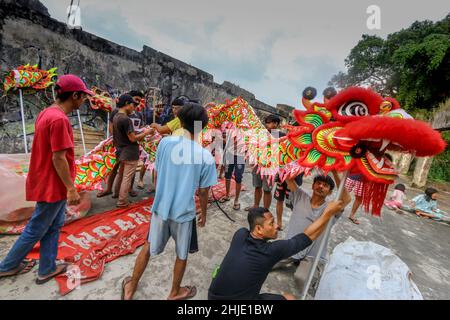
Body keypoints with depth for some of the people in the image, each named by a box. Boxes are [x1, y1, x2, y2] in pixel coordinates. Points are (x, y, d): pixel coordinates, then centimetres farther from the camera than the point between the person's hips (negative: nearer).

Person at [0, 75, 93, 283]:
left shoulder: (47, 113, 7)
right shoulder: (59, 119, -23)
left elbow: (48, 152, 12)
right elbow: (58, 158, -24)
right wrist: (71, 188, -18)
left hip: (49, 182, 10)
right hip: (53, 185, -10)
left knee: (54, 226, 18)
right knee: (35, 230, 11)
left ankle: (47, 269, 31)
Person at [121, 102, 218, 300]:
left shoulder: (165, 143, -10)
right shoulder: (206, 157, -17)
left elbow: (157, 176, 0)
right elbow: (203, 192, -9)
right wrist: (204, 214, 9)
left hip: (160, 207, 3)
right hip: (184, 212, -2)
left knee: (149, 247, 26)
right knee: (182, 255, 22)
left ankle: (131, 287, 46)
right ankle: (175, 293, 45)